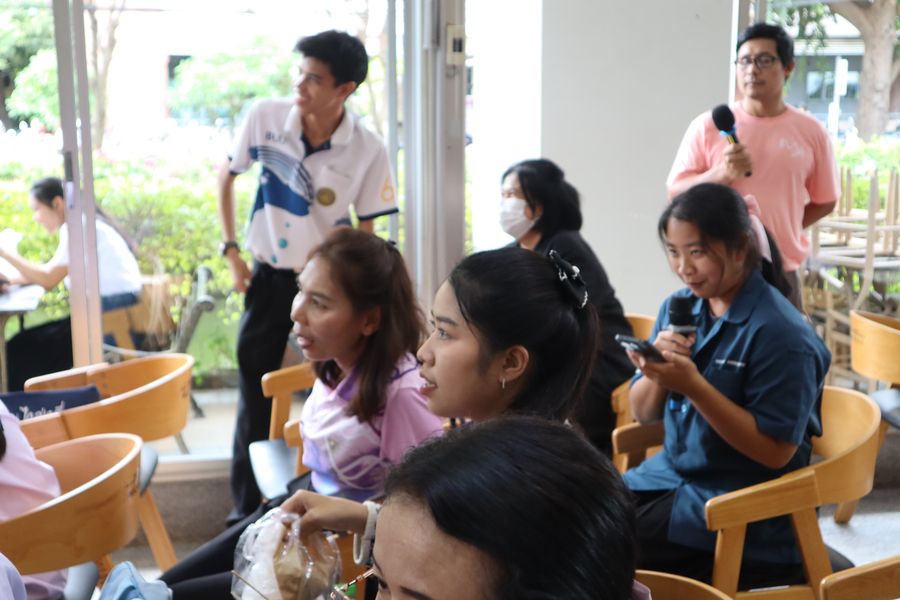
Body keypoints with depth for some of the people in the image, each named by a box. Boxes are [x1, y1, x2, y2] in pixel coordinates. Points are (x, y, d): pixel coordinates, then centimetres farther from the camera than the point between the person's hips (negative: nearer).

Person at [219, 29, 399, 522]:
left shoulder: (368, 151, -17)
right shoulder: (264, 117, -13)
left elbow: (367, 233, -6)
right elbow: (225, 178, 4)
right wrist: (231, 252, 0)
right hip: (268, 276, 2)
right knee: (255, 394, 9)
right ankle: (247, 509, 24)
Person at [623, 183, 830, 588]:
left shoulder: (780, 333, -18)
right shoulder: (678, 307, 3)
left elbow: (775, 451, -19)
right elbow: (644, 414, 7)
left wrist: (692, 384, -27)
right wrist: (658, 372, -15)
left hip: (745, 505, -6)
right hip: (672, 474, 7)